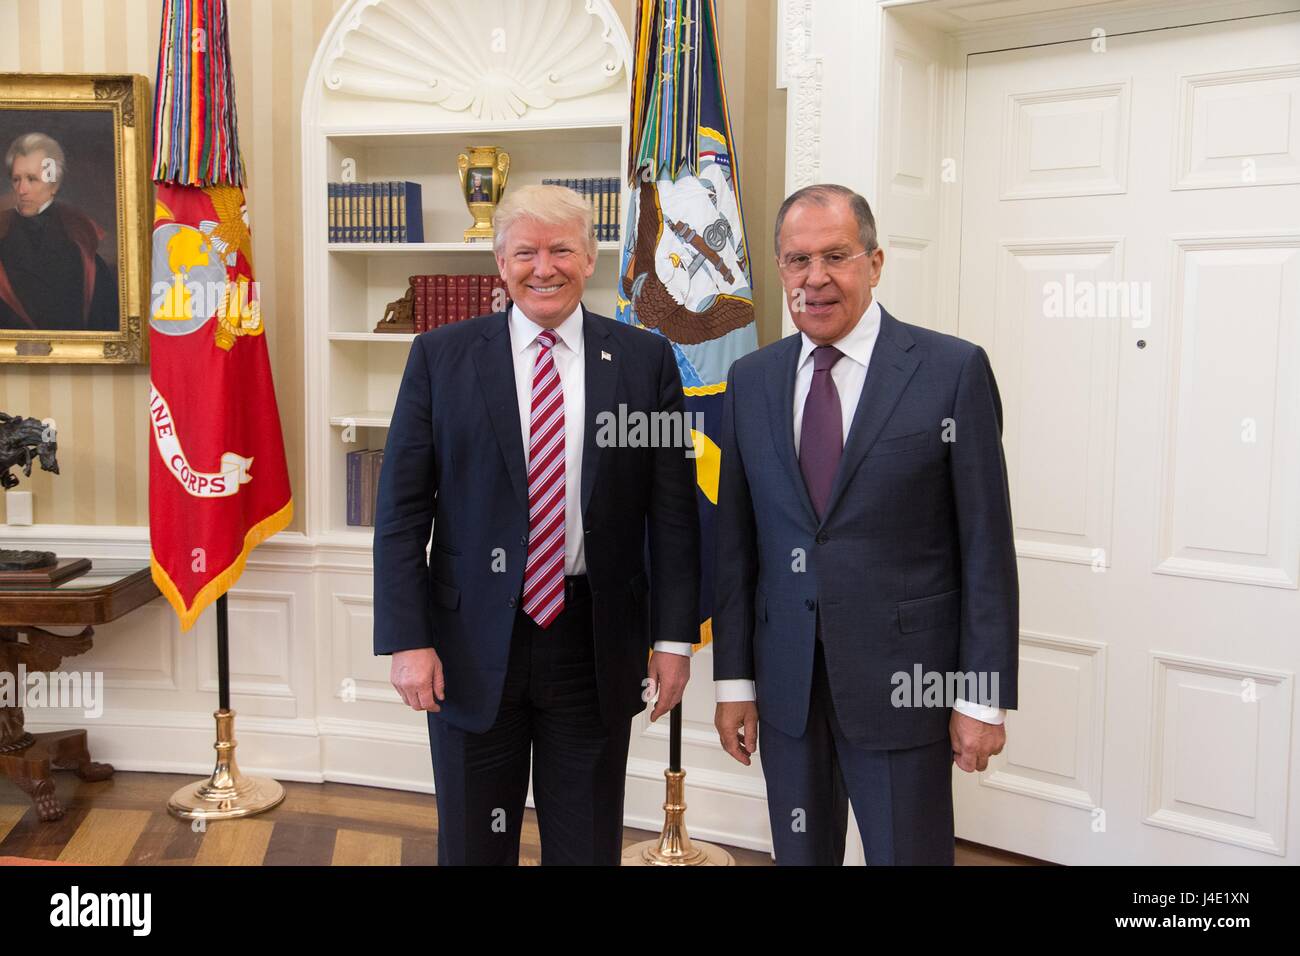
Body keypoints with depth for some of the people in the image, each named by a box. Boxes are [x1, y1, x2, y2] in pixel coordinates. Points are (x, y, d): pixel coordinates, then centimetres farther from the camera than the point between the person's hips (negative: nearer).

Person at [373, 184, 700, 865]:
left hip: (596, 645, 1)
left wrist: (675, 636, -2)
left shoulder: (645, 359, 1)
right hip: (473, 643, 0)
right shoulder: (440, 356, 0)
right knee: (473, 845, 14)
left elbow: (674, 510, 2)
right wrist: (407, 639, -8)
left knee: (587, 846, 14)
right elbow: (401, 510, -1)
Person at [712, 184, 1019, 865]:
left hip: (902, 681, -3)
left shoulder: (953, 370, -6)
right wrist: (733, 679, 5)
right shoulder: (750, 380, 5)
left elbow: (986, 545, -6)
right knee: (799, 855, 15)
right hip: (785, 683, 4)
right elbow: (736, 541, 7)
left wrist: (982, 695, -8)